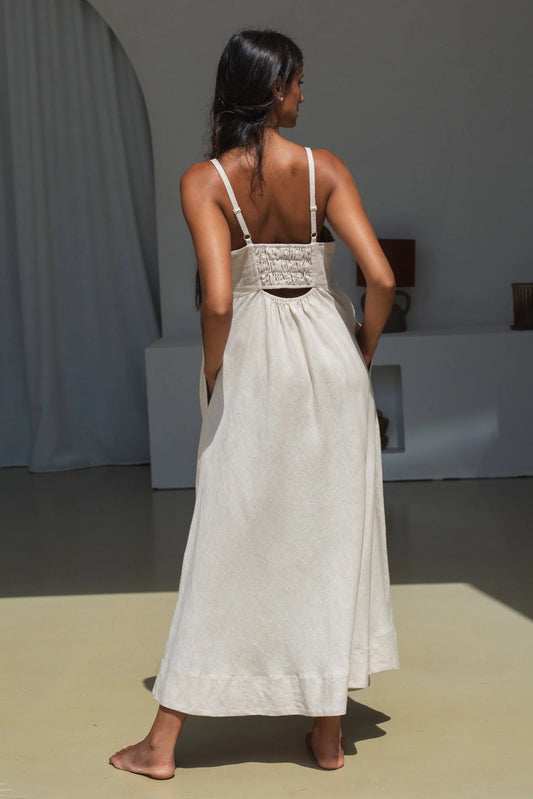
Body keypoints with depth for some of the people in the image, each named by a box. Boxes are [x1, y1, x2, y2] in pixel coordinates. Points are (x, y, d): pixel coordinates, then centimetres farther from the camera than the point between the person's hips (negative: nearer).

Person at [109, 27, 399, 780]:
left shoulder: (205, 180, -8)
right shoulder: (324, 169, -4)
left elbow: (217, 299, -18)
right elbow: (381, 278, -11)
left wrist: (213, 374, -3)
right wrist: (363, 354, 5)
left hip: (253, 361, -1)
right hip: (329, 356, 1)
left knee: (227, 544, 5)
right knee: (332, 539, 11)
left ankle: (163, 742, 11)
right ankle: (328, 732, 20)